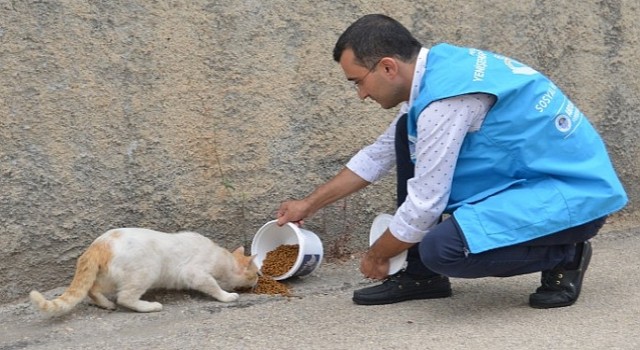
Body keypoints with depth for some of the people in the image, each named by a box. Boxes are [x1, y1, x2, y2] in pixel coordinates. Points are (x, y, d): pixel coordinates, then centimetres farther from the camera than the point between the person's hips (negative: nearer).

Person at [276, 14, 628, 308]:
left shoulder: (444, 99, -25)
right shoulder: (436, 66, 5)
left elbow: (424, 206, -20)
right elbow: (380, 154, 18)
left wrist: (376, 256, 0)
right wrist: (309, 204, 22)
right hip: (525, 175, 10)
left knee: (441, 249, -30)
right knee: (408, 135, 5)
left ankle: (563, 255, -3)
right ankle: (422, 275, 11)